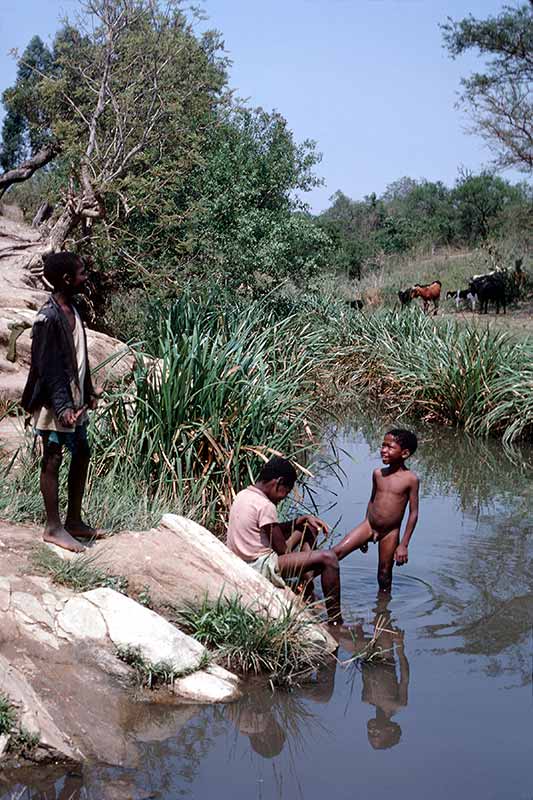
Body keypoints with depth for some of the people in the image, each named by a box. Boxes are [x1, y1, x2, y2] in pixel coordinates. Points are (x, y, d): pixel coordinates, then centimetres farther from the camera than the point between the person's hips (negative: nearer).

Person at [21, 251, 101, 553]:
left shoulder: (72, 310, 8)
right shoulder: (49, 317, -19)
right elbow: (46, 367, -21)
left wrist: (88, 392, 19)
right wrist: (62, 406, -25)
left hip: (75, 400, 9)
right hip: (55, 403, -9)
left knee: (82, 454, 14)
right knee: (53, 460, 0)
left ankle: (74, 521, 24)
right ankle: (54, 528, 9)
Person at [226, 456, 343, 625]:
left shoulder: (243, 495, 9)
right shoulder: (265, 506, -20)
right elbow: (282, 549, -16)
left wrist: (302, 519, 8)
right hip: (261, 567, -10)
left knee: (308, 529, 22)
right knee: (328, 558, -17)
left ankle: (307, 581, 14)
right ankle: (335, 621, -10)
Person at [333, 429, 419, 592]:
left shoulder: (410, 479, -11)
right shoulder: (378, 473, 1)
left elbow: (413, 513, -8)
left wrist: (404, 545, -8)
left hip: (390, 533, -3)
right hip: (369, 526, 3)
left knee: (384, 576, 7)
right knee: (337, 552, -11)